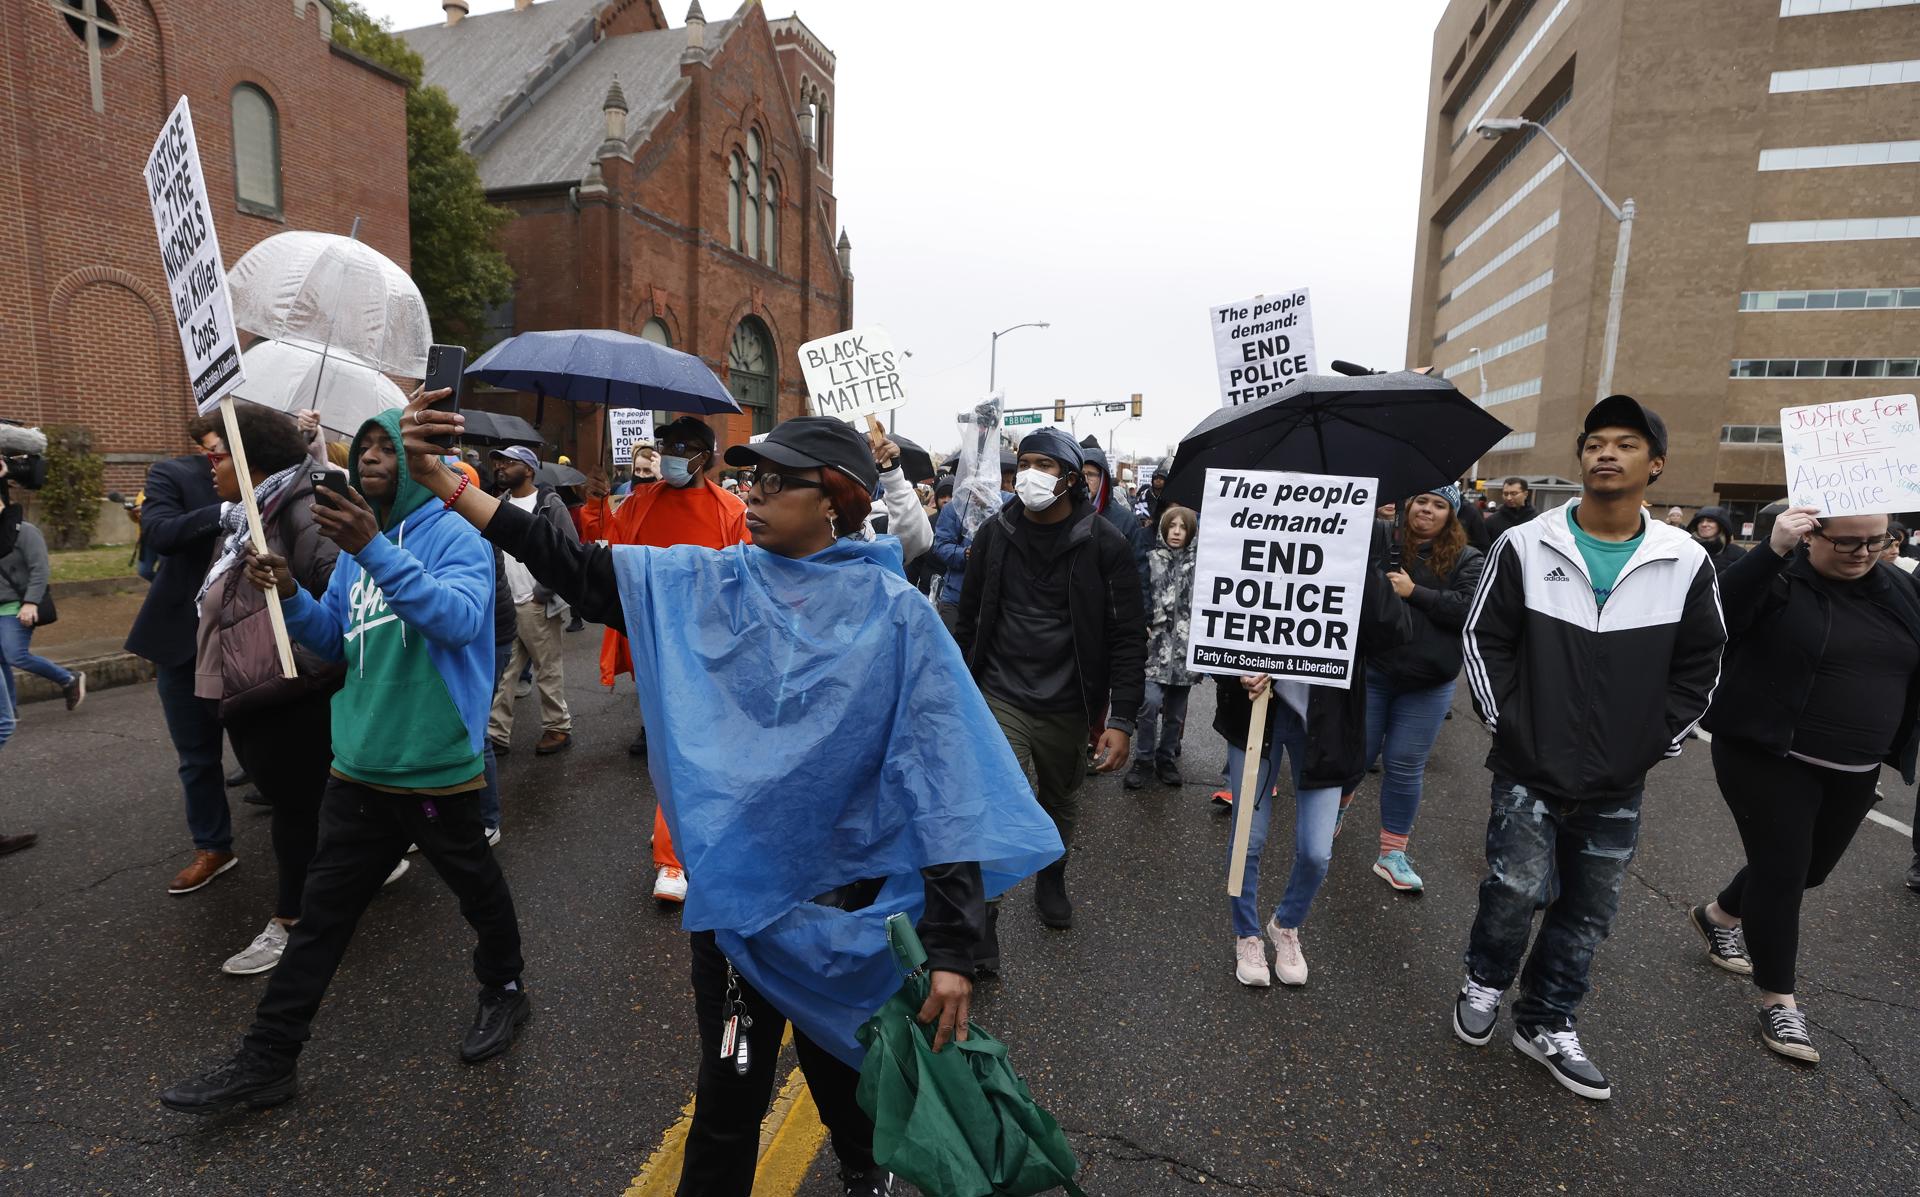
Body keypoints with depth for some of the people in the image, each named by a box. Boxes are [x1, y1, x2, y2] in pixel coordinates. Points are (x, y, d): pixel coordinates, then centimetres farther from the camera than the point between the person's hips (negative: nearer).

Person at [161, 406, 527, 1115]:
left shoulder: (454, 537, -13)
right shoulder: (356, 543, 10)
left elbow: (460, 618, -30)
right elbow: (336, 640, 14)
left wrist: (376, 551, -38)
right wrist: (291, 596, -5)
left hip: (435, 767, -6)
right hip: (359, 765, 6)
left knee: (476, 887, 14)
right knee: (321, 910, 13)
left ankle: (504, 991, 38)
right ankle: (267, 1060, 26)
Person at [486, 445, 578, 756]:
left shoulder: (550, 505, -7)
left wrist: (543, 592, -12)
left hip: (535, 603, -6)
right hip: (502, 603, 6)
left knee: (548, 670, 3)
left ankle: (558, 729, 15)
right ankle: (497, 734, 14)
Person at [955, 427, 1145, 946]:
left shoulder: (1104, 543, -10)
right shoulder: (994, 533, -3)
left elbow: (1128, 636, -9)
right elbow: (969, 618, 7)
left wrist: (1121, 720, -13)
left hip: (1067, 706, 1)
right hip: (1000, 697, 0)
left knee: (1061, 803, 21)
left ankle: (1051, 880, 50)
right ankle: (981, 922, 9)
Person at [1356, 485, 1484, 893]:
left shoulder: (1468, 560, 0)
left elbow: (1470, 610, -14)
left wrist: (1415, 592, -18)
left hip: (1428, 683, 1)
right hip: (1371, 671, 0)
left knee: (1405, 767, 7)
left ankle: (1392, 854, 20)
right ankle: (1334, 814, 38)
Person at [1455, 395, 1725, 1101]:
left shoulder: (1686, 562, 0)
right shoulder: (1526, 546, -5)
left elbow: (1700, 663, 9)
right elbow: (1484, 637, -1)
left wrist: (1662, 741, 4)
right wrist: (1505, 720, -4)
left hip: (1620, 785, 3)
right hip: (1530, 771, -2)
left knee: (1589, 911, 12)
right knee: (1515, 890, -6)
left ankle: (1546, 1023, 31)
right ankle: (1485, 983, 25)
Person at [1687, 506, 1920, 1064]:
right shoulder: (1777, 578, -12)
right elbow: (1715, 613, -33)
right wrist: (1772, 551, -41)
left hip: (1854, 771, 7)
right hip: (1769, 759, -6)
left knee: (1810, 868, 18)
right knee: (1782, 870, -2)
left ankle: (1718, 915, 43)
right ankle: (1778, 1000, 13)